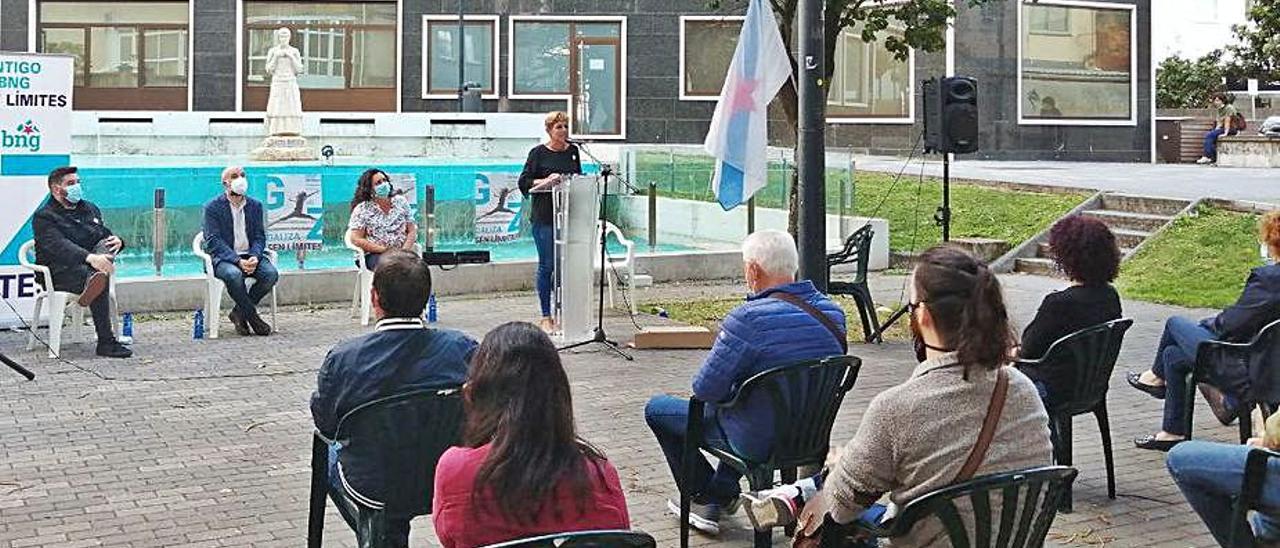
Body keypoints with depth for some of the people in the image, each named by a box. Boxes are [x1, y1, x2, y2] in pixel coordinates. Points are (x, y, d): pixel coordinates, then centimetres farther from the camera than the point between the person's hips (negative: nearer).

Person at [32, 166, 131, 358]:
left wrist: (117, 241, -6)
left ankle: (94, 281, -56)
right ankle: (106, 342, -42)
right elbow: (58, 246, -20)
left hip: (89, 264, 6)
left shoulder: (90, 209, 23)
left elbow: (106, 236, 23)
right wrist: (90, 258, -39)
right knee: (96, 275, -35)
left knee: (106, 243, -23)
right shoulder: (44, 217, -2)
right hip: (58, 273, -6)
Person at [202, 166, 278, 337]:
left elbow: (260, 236, 9)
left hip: (250, 256, 4)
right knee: (233, 274, -37)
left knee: (271, 273, -25)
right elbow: (213, 241, -10)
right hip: (224, 258, -4)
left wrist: (254, 257, -14)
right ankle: (253, 317, -17)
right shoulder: (213, 207, -2)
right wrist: (238, 261, -23)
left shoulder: (255, 205, 12)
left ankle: (239, 312, -6)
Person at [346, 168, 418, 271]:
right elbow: (356, 239, -2)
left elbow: (412, 231, 12)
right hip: (375, 254, -3)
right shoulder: (362, 209, 5)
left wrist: (404, 250, -8)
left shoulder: (400, 202, 14)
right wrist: (385, 250, -11)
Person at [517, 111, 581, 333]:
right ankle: (546, 316, 6)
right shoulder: (538, 153, -2)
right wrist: (545, 181, -17)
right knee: (547, 265, -2)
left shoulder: (573, 151, 12)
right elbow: (524, 182, -4)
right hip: (544, 217, -4)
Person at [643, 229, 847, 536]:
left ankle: (704, 499, 25)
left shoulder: (749, 319, -28)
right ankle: (722, 494, 41)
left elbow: (705, 389, -23)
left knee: (656, 409, 15)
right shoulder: (833, 312, -5)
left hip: (759, 442, -7)